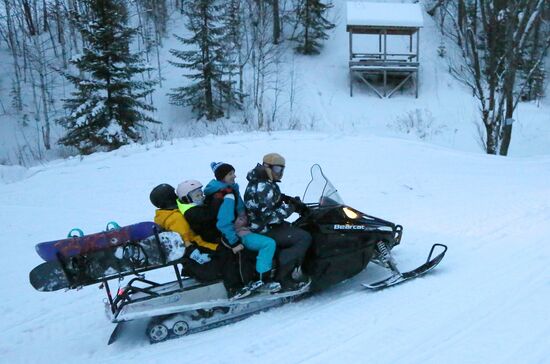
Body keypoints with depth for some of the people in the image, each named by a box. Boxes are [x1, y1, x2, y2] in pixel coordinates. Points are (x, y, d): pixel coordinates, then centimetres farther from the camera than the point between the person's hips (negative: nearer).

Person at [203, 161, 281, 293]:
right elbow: (224, 223, -28)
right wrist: (234, 243, -27)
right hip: (236, 235, -11)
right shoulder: (227, 195, -23)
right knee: (269, 243, -24)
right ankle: (262, 281, -19)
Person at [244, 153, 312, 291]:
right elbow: (268, 217, -29)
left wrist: (292, 201, 4)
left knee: (298, 232, 19)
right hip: (265, 231, -11)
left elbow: (276, 199, 20)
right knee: (304, 238, -15)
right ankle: (282, 277, -11)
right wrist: (289, 208, -19)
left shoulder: (260, 182, 9)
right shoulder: (264, 188, -24)